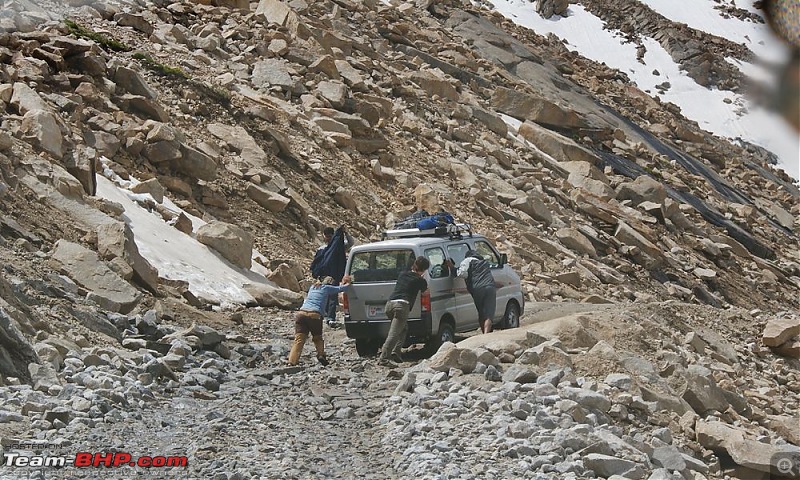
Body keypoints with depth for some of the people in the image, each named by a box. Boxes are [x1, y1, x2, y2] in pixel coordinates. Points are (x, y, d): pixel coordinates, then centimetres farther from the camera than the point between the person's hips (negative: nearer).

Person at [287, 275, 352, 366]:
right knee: (317, 338, 19)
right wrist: (347, 283, 44)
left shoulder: (313, 287, 29)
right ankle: (321, 355, -2)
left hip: (301, 313, 3)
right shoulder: (327, 288, 14)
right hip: (315, 315, -3)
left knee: (299, 340, -4)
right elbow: (341, 288, 22)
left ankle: (292, 362, -19)